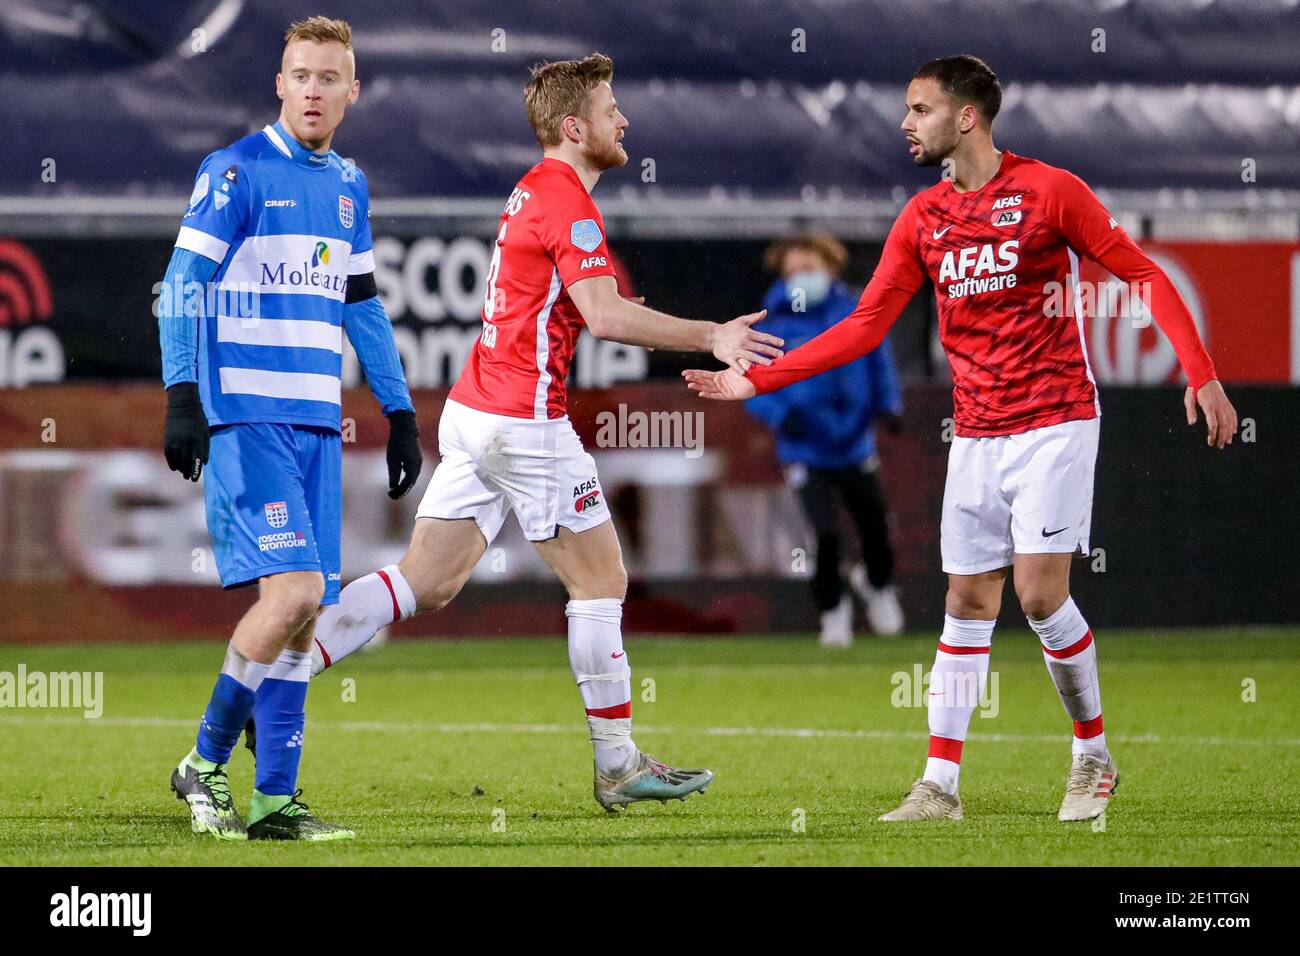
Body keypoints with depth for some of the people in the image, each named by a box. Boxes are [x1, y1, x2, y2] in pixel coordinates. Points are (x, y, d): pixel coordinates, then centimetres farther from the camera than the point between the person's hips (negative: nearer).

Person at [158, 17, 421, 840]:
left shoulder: (349, 186, 16)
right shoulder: (236, 172, -4)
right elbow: (183, 285, -8)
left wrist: (401, 412, 22)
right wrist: (182, 396, -18)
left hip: (317, 424, 7)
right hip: (246, 418, -7)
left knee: (308, 611, 1)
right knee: (293, 591, -17)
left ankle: (275, 800, 5)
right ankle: (206, 764, -2)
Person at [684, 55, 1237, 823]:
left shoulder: (1049, 191, -8)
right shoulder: (923, 219, 6)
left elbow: (1145, 275, -5)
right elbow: (865, 327, 7)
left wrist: (1202, 376, -13)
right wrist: (756, 379, 1)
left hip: (1054, 425, -5)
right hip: (976, 436, 5)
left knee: (1041, 593, -12)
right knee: (967, 603, 3)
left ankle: (1094, 756, 8)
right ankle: (941, 786, 5)